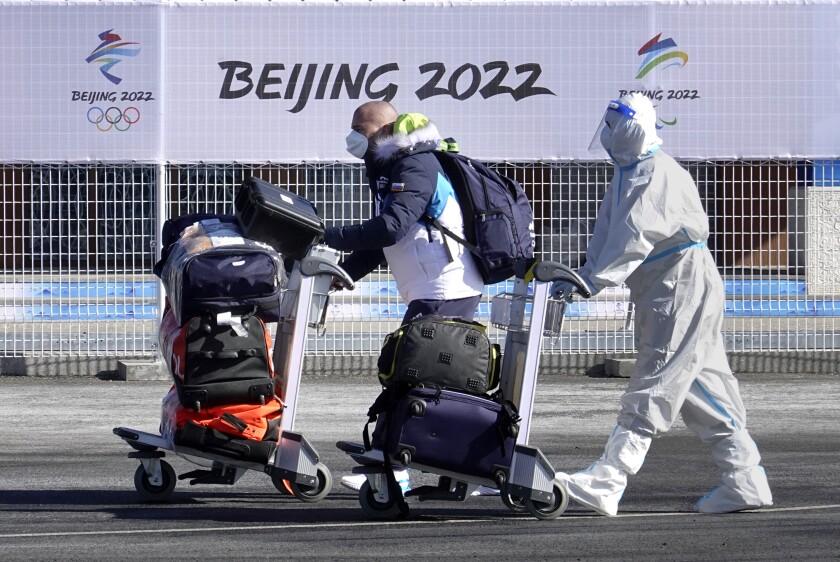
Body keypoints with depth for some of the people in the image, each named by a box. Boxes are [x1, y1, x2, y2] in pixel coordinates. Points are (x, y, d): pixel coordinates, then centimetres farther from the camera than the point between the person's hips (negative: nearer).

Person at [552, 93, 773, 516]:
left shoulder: (659, 173, -17)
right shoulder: (627, 173, 15)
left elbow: (637, 238, -27)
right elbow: (608, 235, 14)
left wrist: (594, 279, -31)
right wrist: (583, 276, -1)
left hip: (684, 289, -10)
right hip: (660, 297, 10)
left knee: (653, 388, -13)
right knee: (700, 388, 11)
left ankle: (606, 483, -19)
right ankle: (745, 483, 15)